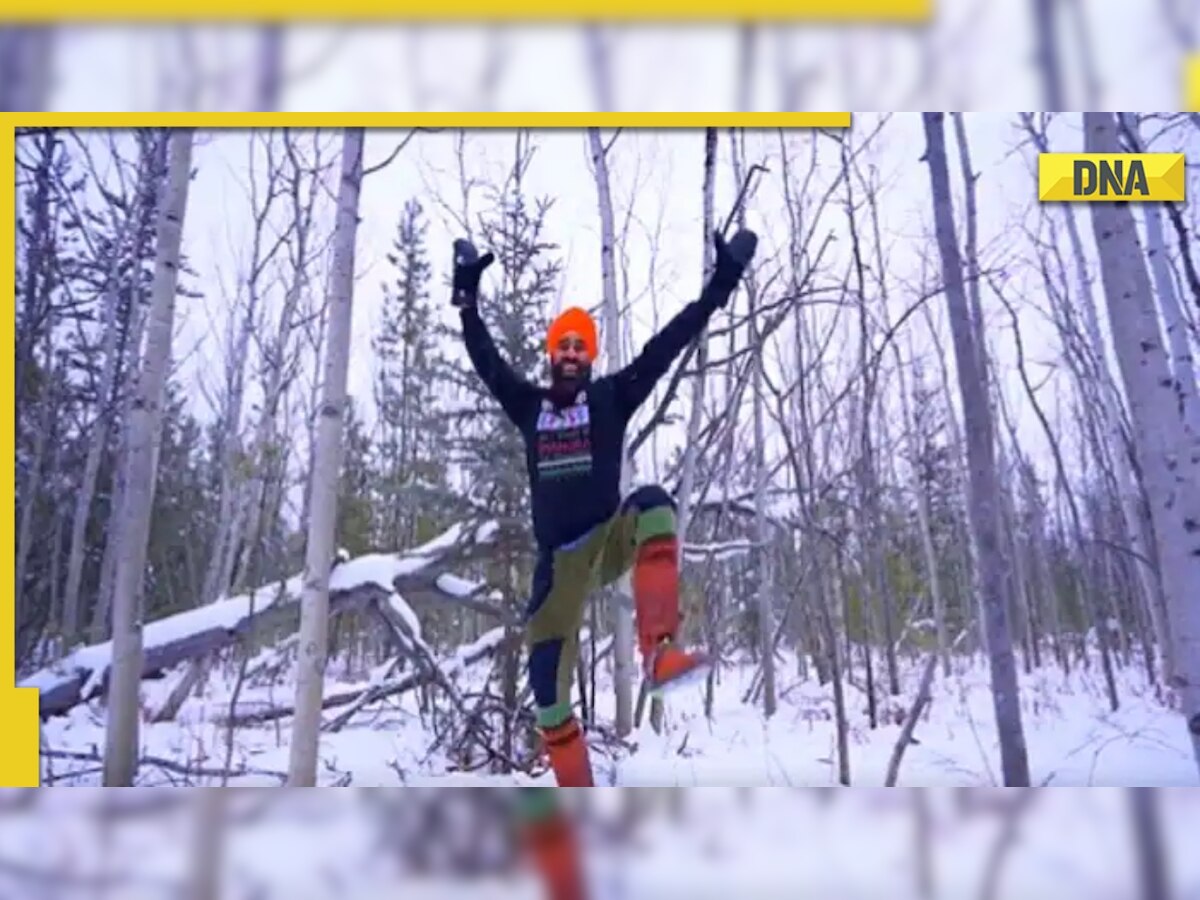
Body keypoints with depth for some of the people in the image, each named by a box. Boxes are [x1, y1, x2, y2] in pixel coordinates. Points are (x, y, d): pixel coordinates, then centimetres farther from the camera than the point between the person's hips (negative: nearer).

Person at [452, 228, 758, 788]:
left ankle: (660, 651, -45)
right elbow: (486, 360, 11)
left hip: (609, 541, -2)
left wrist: (718, 287, -7)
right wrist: (468, 298, 7)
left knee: (652, 504, -36)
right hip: (559, 559, 3)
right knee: (547, 684, -1)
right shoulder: (528, 406, 10)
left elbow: (665, 347, -3)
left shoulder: (612, 397, 3)